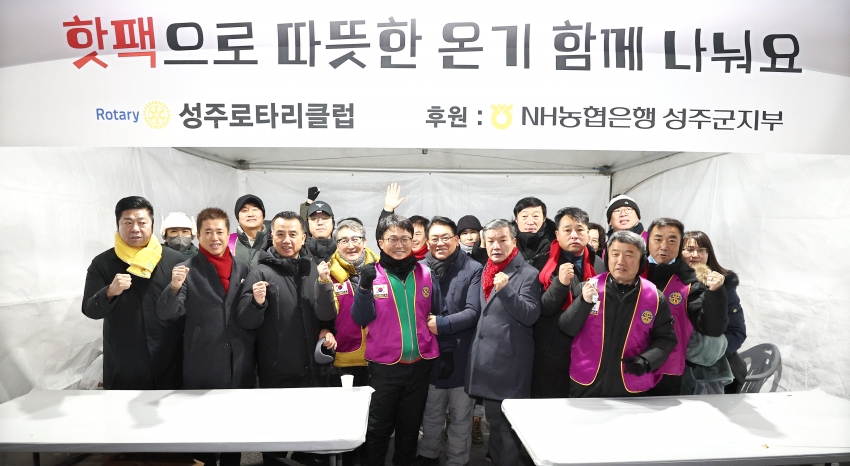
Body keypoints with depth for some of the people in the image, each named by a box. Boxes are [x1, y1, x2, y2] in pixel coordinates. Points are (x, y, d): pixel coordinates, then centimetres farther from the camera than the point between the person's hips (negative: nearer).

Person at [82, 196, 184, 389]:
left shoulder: (174, 259, -1)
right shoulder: (102, 263, 0)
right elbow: (89, 310, -6)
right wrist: (110, 292, -23)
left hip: (169, 362, 0)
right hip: (122, 365, 0)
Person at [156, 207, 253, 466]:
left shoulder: (242, 267, 7)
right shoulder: (187, 270, -4)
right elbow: (167, 313, -13)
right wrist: (174, 287, -30)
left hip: (240, 364, 3)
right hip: (203, 365, -3)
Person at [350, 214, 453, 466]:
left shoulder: (426, 274, 0)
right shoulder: (372, 274, -6)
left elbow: (438, 315, 8)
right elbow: (361, 319, -11)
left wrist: (447, 350, 7)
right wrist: (364, 287, -26)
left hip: (420, 365, 2)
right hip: (384, 367, -2)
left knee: (410, 427, 19)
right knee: (377, 429, 11)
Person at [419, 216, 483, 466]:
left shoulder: (473, 269, -8)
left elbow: (473, 312, -15)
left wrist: (442, 324, -24)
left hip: (462, 356, -2)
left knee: (461, 418, 14)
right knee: (431, 414, 20)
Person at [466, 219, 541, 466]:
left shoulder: (527, 274, -10)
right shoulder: (485, 271, 11)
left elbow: (531, 315, -19)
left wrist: (505, 289, -29)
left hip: (510, 362, -7)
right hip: (486, 360, 7)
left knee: (509, 426, 2)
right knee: (494, 422, 18)